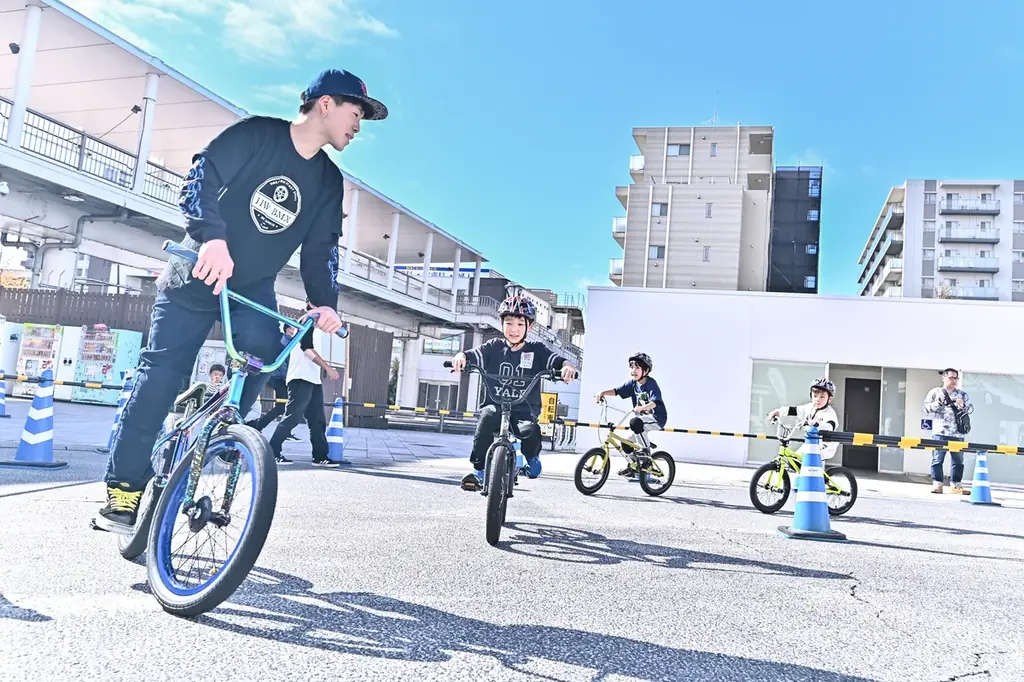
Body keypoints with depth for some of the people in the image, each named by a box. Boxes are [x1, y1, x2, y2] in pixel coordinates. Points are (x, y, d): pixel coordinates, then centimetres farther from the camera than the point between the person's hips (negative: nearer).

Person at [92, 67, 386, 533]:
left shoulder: (329, 181, 3)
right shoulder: (255, 134, -11)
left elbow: (321, 249, 2)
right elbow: (200, 178, -22)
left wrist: (325, 302, -15)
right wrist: (213, 237, -40)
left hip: (254, 287, 4)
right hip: (198, 274, -4)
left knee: (264, 352, -23)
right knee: (162, 373, -7)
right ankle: (123, 489, 2)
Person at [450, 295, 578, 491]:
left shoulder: (536, 350, 4)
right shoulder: (494, 347, 5)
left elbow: (557, 360, -8)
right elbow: (473, 355, -8)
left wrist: (566, 365, -32)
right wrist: (461, 357, -31)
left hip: (525, 410, 0)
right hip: (495, 405, 1)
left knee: (530, 429, -31)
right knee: (488, 415, -34)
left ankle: (532, 457, 8)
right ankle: (478, 471, -22)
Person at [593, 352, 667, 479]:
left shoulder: (651, 384, -18)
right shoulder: (633, 383, 1)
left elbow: (655, 402, -31)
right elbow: (616, 391, -5)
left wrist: (641, 408, -48)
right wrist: (602, 393, -22)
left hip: (657, 417, -7)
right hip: (643, 418, 7)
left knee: (635, 422, -34)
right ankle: (634, 466, 24)